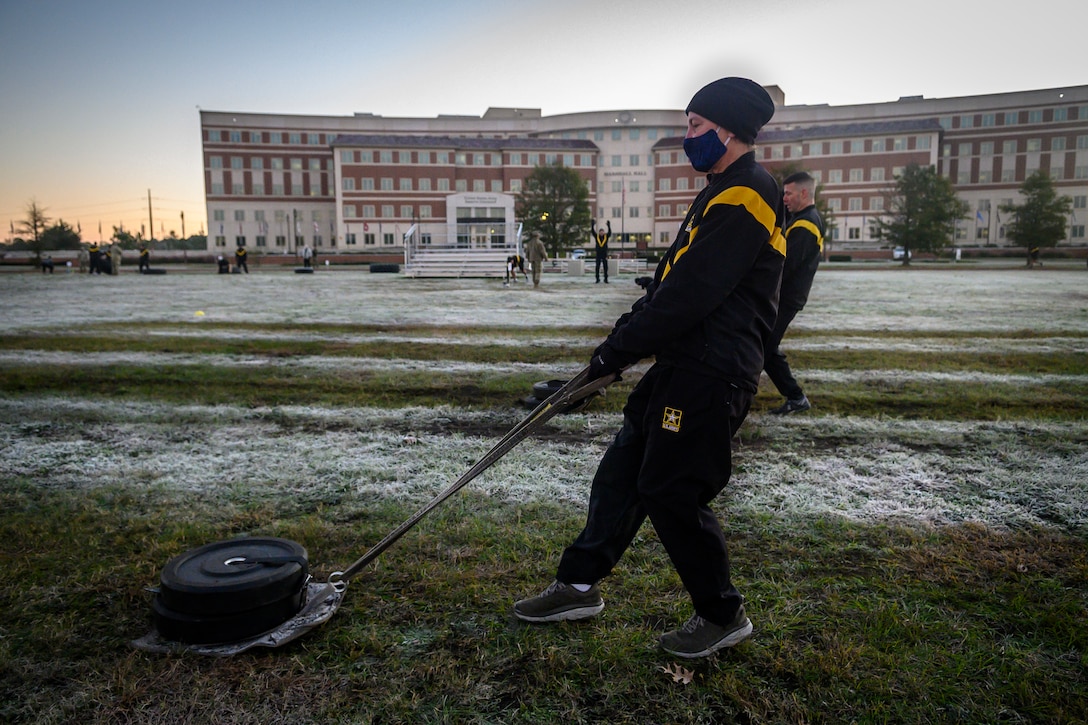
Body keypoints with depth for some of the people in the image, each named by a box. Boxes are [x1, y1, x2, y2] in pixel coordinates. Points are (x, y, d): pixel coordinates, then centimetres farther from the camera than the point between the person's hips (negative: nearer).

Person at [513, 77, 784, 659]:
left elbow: (690, 295, -22)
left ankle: (722, 616, 19)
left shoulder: (744, 197, -15)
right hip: (682, 366, 10)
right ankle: (579, 585, 26)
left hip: (709, 375, -10)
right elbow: (673, 281, 19)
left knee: (670, 493, -2)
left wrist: (620, 348, -14)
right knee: (622, 469, 13)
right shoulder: (723, 194, 19)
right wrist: (627, 332, 10)